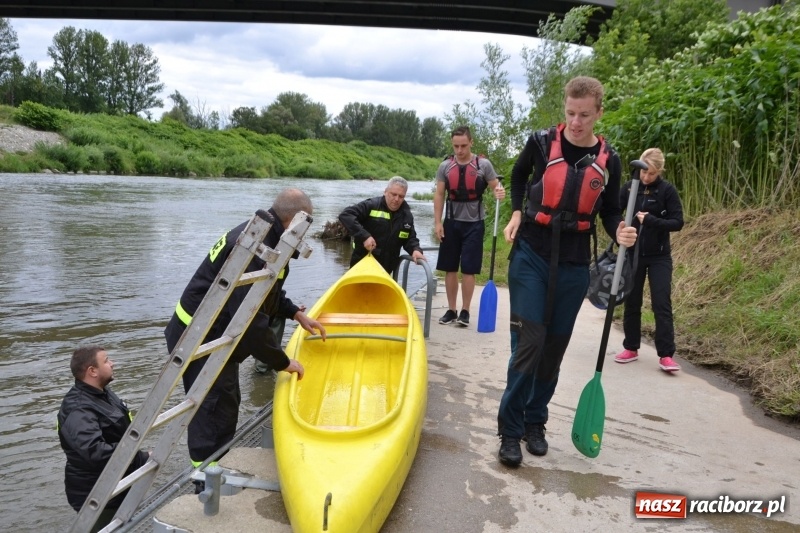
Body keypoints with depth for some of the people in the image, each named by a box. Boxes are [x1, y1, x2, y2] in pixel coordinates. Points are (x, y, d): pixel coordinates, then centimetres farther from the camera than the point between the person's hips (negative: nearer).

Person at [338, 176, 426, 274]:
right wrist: (364, 236, -29)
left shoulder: (407, 215, 5)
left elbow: (410, 238, 13)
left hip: (385, 270, 4)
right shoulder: (371, 205, -12)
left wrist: (415, 250, -11)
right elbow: (345, 215, -20)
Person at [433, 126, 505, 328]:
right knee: (450, 268, 6)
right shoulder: (445, 166, 3)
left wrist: (499, 192, -25)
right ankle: (451, 310, 17)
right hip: (451, 222, 3)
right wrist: (438, 222, -3)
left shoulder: (484, 164, -3)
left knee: (468, 270, -3)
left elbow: (496, 186, 0)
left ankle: (465, 311, 8)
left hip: (474, 223, -2)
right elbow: (439, 195, 4)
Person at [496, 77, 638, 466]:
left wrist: (619, 232, -11)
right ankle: (510, 431, 2)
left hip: (573, 265, 3)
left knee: (554, 347, 10)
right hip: (531, 255, -2)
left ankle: (535, 423, 26)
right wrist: (517, 212, 2)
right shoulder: (542, 142, -4)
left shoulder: (608, 161, 1)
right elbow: (518, 174, 17)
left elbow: (610, 212, 11)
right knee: (529, 342, -10)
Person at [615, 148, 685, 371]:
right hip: (632, 255, 3)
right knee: (632, 303, 10)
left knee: (662, 304, -4)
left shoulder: (667, 190, -7)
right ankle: (631, 348, 22)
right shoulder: (629, 187, -1)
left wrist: (650, 221, -21)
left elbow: (678, 222, -9)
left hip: (659, 257, -2)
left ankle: (666, 355, -1)